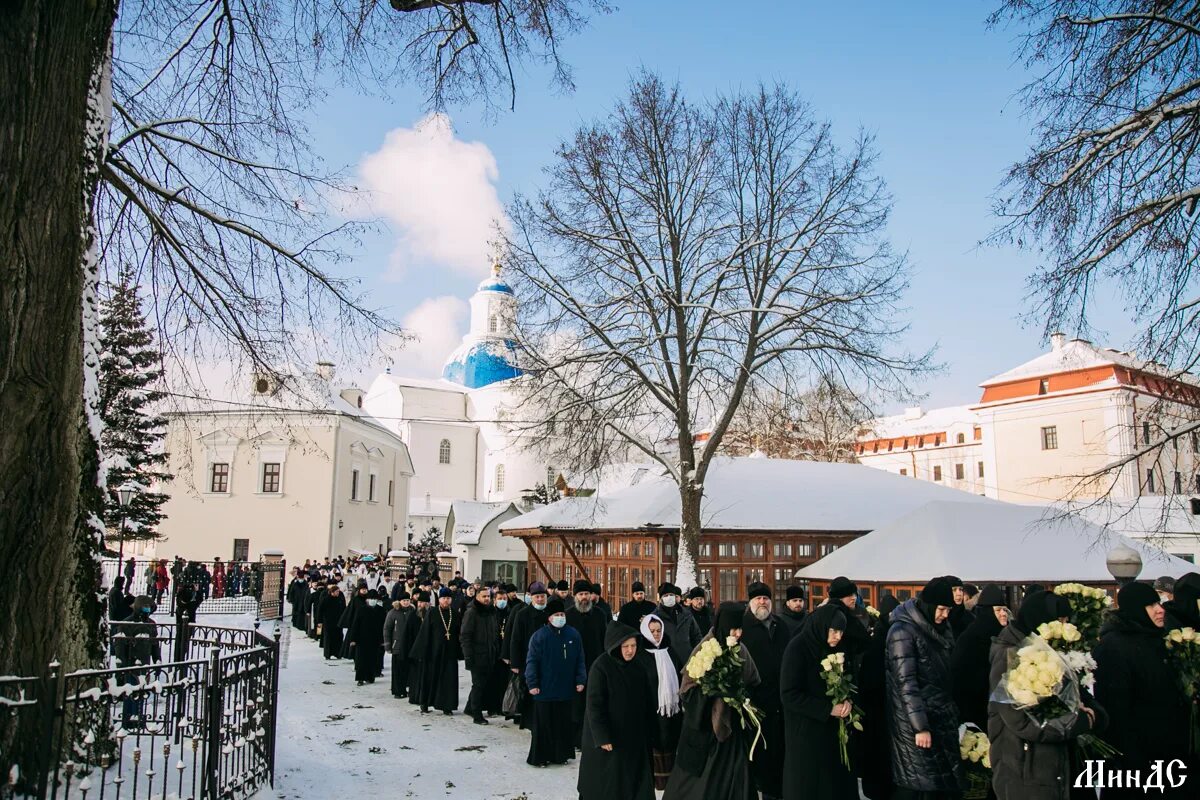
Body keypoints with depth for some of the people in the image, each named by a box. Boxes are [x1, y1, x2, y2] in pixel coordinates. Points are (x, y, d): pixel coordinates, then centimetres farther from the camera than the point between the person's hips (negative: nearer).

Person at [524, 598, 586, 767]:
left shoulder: (573, 634, 3)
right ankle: (540, 757, 15)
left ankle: (561, 754, 24)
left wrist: (580, 680, 4)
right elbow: (532, 661, -7)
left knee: (564, 723, 11)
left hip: (566, 689, 3)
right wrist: (532, 684, -11)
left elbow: (580, 660, 8)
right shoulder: (540, 635, -8)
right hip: (545, 689, -3)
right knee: (543, 724, 4)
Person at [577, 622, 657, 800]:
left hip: (634, 735, 6)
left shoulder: (637, 666, 1)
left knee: (634, 780, 10)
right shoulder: (601, 667, -17)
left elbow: (647, 701, 8)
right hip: (608, 735, -5)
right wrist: (602, 737, -19)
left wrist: (648, 731, 7)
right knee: (606, 784, 5)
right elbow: (595, 705, -17)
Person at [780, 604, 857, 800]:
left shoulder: (835, 648, 4)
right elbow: (789, 694, -17)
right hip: (806, 729, -6)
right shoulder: (797, 647, -16)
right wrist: (828, 709, -18)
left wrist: (847, 701, -9)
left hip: (833, 728, 6)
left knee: (836, 780, 6)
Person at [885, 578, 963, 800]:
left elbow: (944, 674, 15)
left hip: (941, 717, 7)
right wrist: (920, 726, -21)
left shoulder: (938, 628, 10)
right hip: (914, 720, -7)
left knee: (941, 782, 6)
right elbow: (906, 683, -18)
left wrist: (952, 712, 11)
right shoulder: (902, 631, -14)